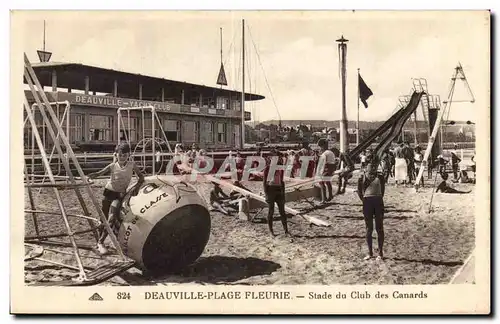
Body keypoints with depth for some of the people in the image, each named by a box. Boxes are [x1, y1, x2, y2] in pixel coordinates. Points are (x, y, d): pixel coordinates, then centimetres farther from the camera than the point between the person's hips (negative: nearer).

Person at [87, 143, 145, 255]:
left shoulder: (132, 165, -9)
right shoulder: (113, 166, -12)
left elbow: (141, 177, -4)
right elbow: (99, 173, -17)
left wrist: (136, 187, -20)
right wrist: (90, 176, -37)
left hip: (121, 194, 1)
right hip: (109, 191, 0)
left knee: (113, 218, -8)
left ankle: (101, 241, 2)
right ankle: (100, 243, 13)